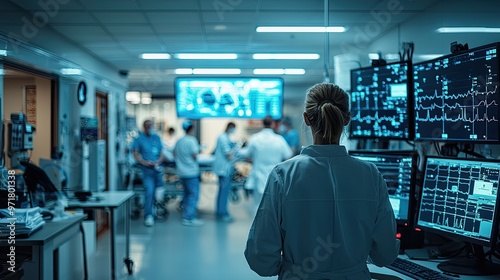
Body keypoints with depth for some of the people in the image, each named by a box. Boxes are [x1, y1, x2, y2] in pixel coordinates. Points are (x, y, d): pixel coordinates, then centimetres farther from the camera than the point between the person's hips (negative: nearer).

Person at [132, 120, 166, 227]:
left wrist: (158, 161, -6)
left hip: (157, 168, 5)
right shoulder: (139, 139, 3)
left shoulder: (157, 138, 15)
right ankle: (148, 216, -15)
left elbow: (161, 153, 14)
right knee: (149, 191, -16)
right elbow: (136, 154, -1)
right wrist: (145, 162, -16)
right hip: (146, 169, -5)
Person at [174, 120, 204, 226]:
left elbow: (174, 154, 17)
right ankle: (189, 218, -8)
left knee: (187, 194, 17)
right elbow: (195, 156, -19)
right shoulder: (192, 140, -14)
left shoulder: (179, 141, 11)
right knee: (194, 194, -5)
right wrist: (198, 150, 0)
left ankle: (185, 216, 20)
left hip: (182, 172, 9)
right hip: (191, 172, -9)